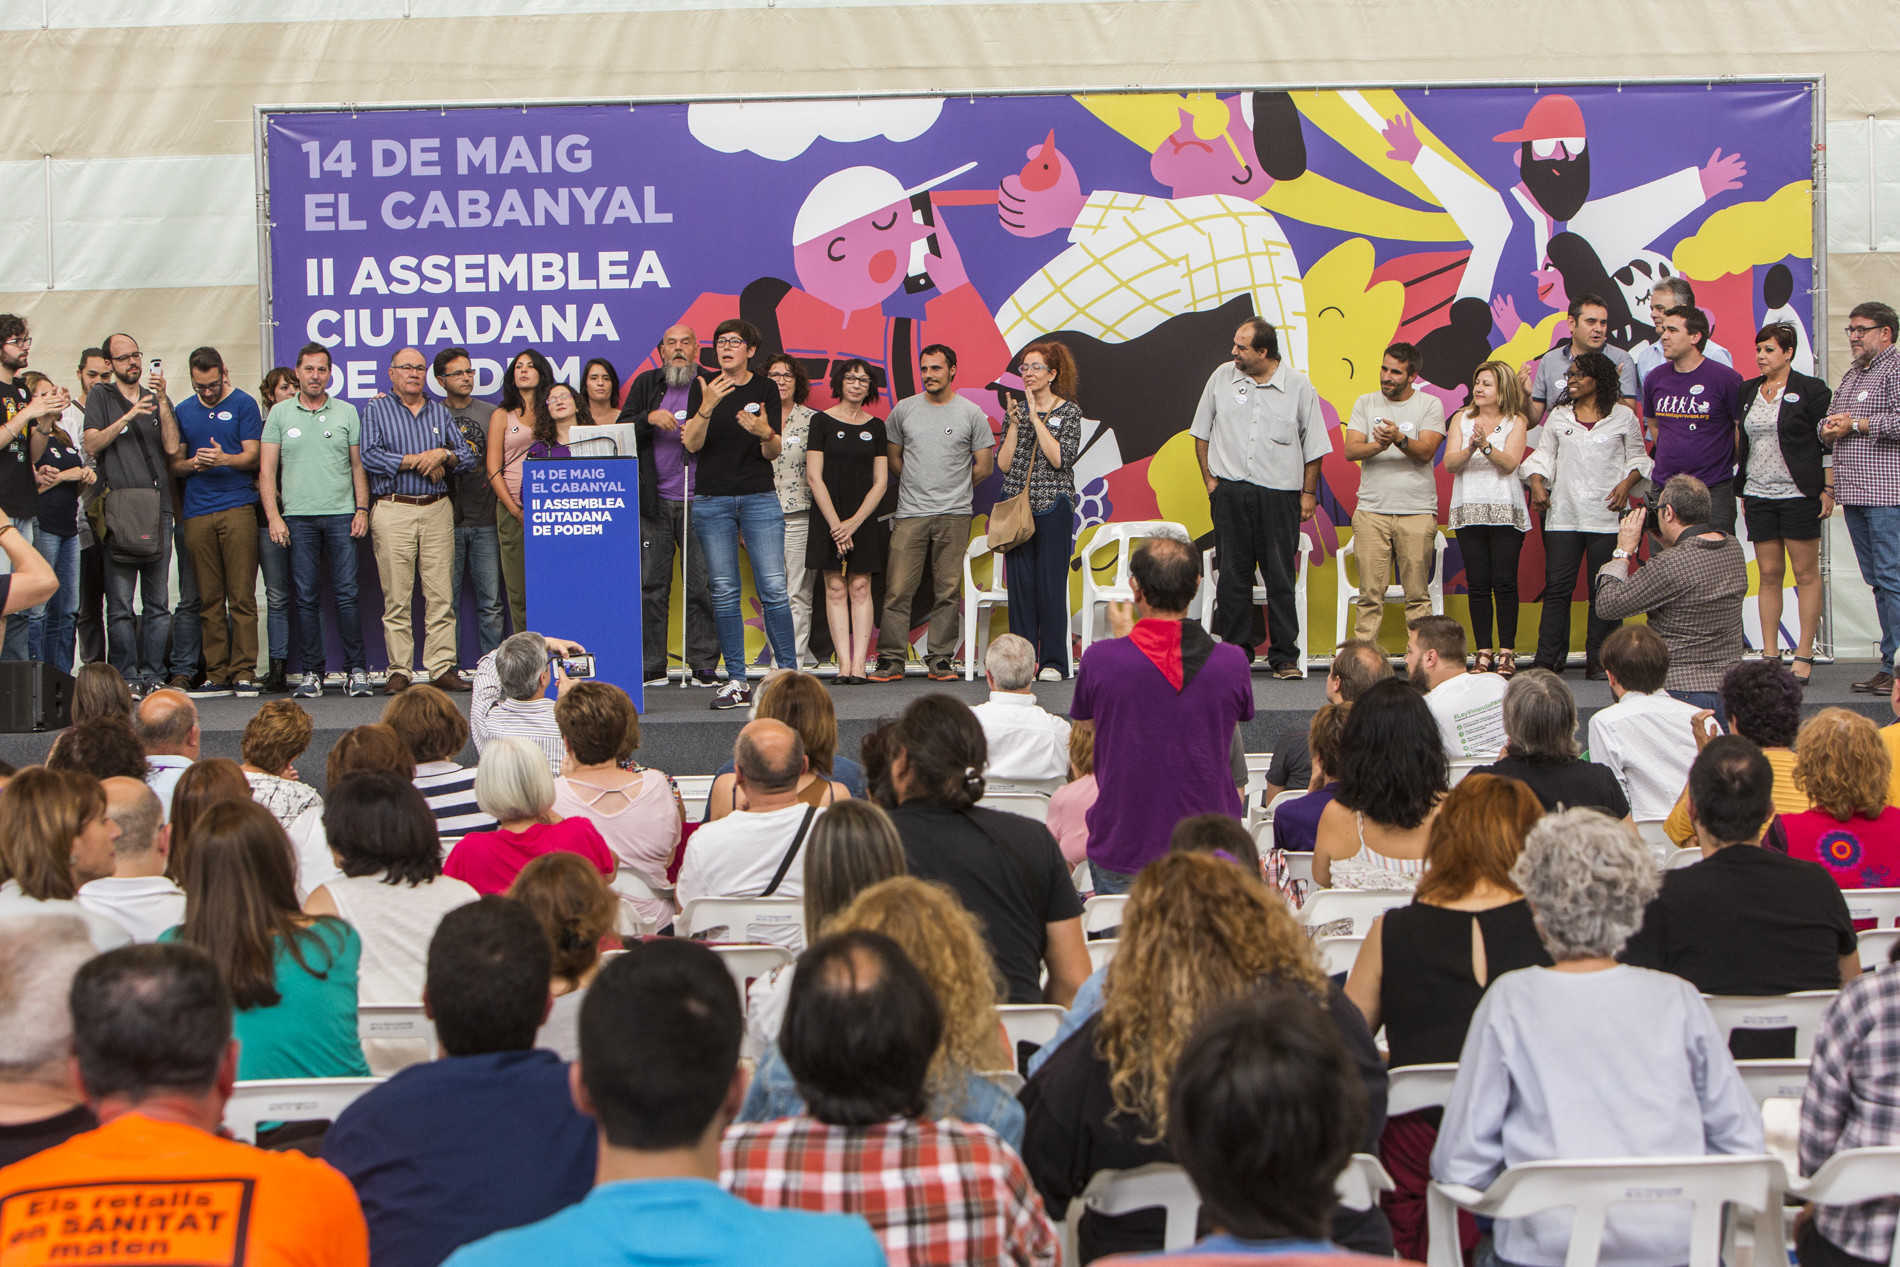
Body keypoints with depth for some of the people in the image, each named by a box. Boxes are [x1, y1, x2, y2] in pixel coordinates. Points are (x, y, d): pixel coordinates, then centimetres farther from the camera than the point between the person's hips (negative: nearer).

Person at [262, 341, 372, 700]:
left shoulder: (346, 413, 10)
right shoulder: (280, 413, 8)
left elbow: (358, 466, 10)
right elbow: (266, 469, 5)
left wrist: (362, 509, 0)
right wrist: (273, 516, -4)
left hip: (341, 514, 0)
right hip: (298, 517, 0)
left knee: (346, 595, -4)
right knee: (307, 598, 1)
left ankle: (356, 670, 1)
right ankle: (311, 671, 7)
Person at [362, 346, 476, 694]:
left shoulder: (441, 413, 17)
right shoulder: (376, 410, 7)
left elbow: (468, 456, 13)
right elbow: (370, 456, -8)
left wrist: (443, 455, -8)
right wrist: (418, 461, -7)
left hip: (437, 510, 3)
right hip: (393, 511, -3)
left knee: (441, 594, -2)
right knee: (396, 596, -4)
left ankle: (442, 668, 0)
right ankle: (398, 670, 0)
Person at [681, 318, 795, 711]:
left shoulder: (765, 389, 5)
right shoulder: (704, 387, 5)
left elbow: (773, 453, 2)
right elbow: (691, 444, -6)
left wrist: (765, 433, -20)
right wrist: (707, 407, -21)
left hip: (759, 497, -1)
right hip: (711, 499, 1)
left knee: (774, 588, -7)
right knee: (724, 592, 0)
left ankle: (788, 673, 0)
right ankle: (736, 681, 4)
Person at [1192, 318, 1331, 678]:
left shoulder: (1299, 386, 1)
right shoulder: (1221, 378, 6)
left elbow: (1313, 446, 6)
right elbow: (1201, 433, 14)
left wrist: (1309, 493, 3)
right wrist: (1210, 480, 6)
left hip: (1279, 493, -2)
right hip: (1230, 491, 2)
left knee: (1281, 578, -1)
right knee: (1233, 575, 4)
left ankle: (1284, 657, 4)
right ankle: (1236, 652, 12)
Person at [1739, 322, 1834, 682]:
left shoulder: (1810, 390, -3)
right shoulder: (1747, 392, 12)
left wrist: (1828, 489, -9)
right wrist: (1741, 492, 15)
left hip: (1799, 494, -5)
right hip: (1758, 495, 5)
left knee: (1805, 573, -1)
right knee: (1768, 574, 5)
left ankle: (1804, 656, 2)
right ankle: (1770, 656, 8)